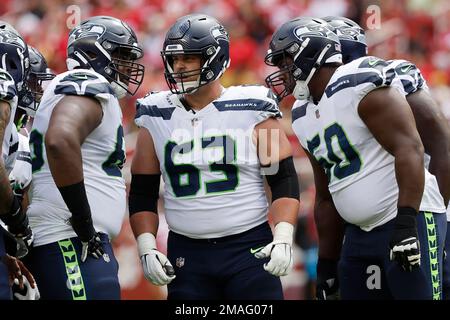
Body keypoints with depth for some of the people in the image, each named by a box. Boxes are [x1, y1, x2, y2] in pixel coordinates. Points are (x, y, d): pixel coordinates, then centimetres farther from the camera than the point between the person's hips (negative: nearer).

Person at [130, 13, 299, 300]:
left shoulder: (251, 110, -2)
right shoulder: (156, 118, 6)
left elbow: (284, 182, -1)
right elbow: (143, 193, 11)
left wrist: (283, 239, -13)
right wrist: (147, 248, -2)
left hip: (250, 247, -2)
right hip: (187, 254, 3)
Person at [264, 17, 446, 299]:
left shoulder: (359, 85, -13)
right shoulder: (303, 117, 13)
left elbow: (409, 149, -21)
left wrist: (406, 223, -26)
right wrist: (327, 263, 19)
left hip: (409, 219, -9)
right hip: (360, 232, 9)